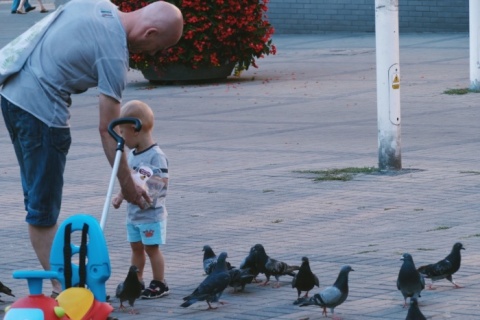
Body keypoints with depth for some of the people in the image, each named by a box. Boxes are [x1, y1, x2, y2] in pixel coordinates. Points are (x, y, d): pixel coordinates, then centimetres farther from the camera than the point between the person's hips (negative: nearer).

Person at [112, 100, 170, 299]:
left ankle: (159, 284, 7)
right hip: (133, 213, 8)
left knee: (152, 248, -2)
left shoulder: (156, 156, -18)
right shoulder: (132, 155, 9)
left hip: (151, 213, -8)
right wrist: (120, 197, 9)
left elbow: (162, 182, -21)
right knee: (136, 247, 13)